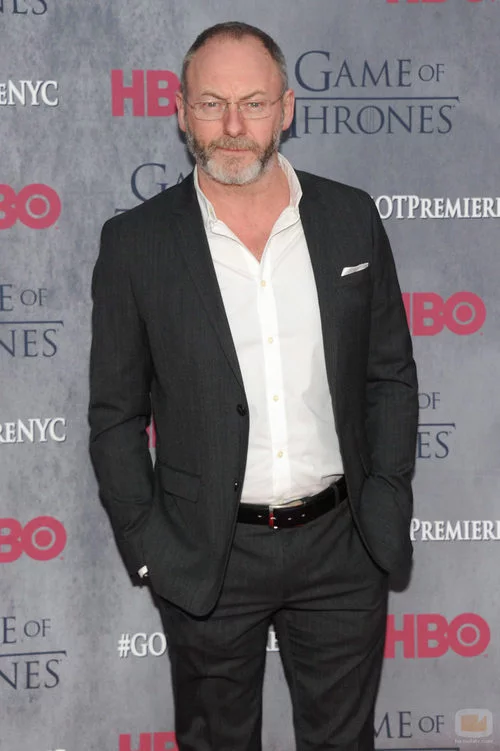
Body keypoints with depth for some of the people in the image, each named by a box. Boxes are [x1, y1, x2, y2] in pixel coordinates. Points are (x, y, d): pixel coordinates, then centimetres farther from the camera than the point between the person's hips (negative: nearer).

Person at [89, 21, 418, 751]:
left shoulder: (351, 217, -2)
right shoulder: (135, 242, -8)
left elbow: (392, 375, 5)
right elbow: (115, 414, -2)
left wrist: (385, 506, -1)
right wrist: (149, 545, -5)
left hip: (341, 546, 2)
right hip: (208, 555, -1)